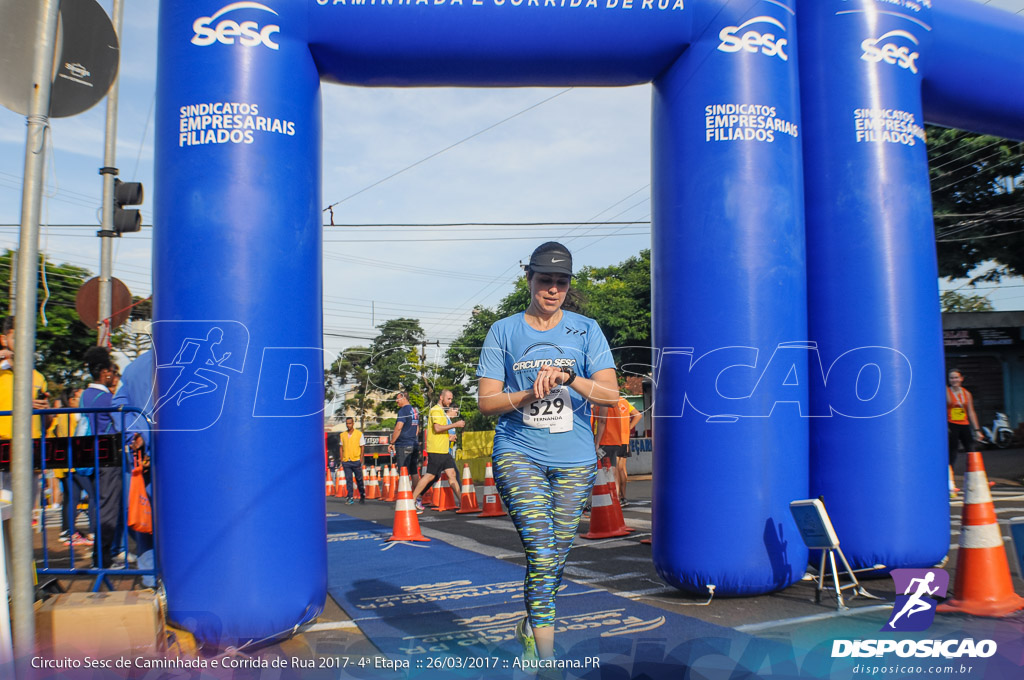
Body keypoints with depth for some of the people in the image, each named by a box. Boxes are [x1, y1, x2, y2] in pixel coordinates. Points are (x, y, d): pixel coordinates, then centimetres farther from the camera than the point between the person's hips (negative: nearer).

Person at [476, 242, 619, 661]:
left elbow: (610, 394, -2)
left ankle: (531, 625, 36)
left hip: (574, 459, 2)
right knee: (541, 550, -16)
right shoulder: (503, 331, 5)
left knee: (557, 556, 9)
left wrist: (568, 378, -20)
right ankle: (547, 658, -7)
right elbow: (486, 402, 2)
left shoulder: (585, 330, 6)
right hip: (518, 453, -2)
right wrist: (529, 394, -16)